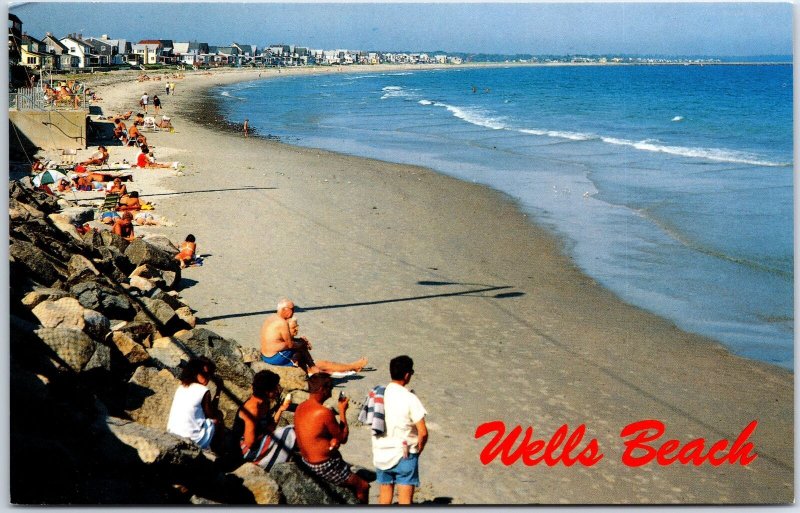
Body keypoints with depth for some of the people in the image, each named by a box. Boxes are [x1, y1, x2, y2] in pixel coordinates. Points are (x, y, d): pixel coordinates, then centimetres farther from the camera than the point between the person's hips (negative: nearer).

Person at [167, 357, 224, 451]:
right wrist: (218, 393, 8)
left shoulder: (181, 387, 8)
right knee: (218, 416, 16)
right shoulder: (204, 391, -13)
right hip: (192, 439, -7)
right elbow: (212, 415, 1)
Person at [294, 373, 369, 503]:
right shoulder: (324, 413, -26)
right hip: (324, 467, -9)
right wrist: (342, 411, -5)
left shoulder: (300, 408, 0)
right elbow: (343, 438, -13)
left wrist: (333, 440, -6)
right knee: (363, 486, 6)